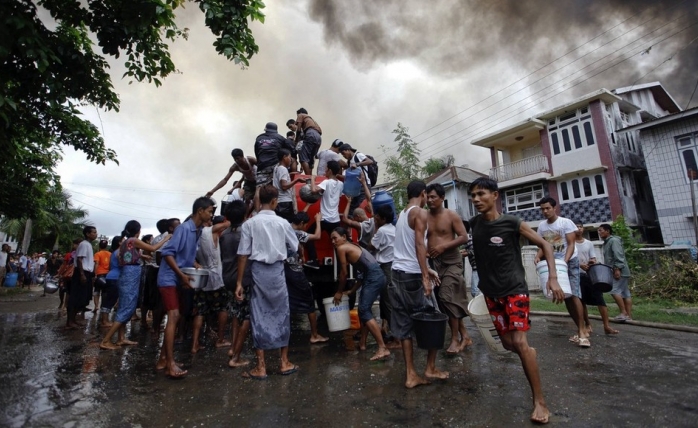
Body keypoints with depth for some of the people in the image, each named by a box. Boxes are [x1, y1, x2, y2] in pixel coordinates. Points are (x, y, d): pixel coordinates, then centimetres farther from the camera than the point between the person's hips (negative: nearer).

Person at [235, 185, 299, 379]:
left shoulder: (249, 223, -5)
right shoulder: (282, 223, -2)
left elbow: (243, 255, -6)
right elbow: (295, 246, 11)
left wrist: (239, 282, 0)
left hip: (257, 270, 0)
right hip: (277, 270, 1)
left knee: (259, 316, 7)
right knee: (281, 314, 12)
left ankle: (261, 367, 14)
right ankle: (285, 362, 23)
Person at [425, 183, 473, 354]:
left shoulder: (451, 215, -4)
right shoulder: (424, 218, 5)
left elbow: (464, 237, -7)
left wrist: (444, 246, -17)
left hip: (451, 262, -4)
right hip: (434, 263, 5)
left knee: (447, 297, -13)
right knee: (442, 299, 9)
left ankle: (455, 338, 3)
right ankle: (464, 335, 24)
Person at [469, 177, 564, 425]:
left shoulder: (512, 223, -14)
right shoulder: (474, 224, -2)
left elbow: (544, 245, -6)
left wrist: (553, 277, -16)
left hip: (515, 289, -4)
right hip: (491, 293, 5)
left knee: (520, 342, -14)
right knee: (508, 343, 13)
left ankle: (539, 402, 2)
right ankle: (529, 354, 47)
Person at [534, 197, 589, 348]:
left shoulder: (566, 222, -10)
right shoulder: (541, 226, 3)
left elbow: (571, 244, -14)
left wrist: (565, 261, -27)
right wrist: (538, 256, -13)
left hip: (570, 262, -5)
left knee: (574, 295, -13)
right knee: (566, 297, 6)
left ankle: (582, 331, -8)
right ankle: (581, 330, 16)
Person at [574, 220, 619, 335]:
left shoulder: (589, 243, 11)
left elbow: (593, 258, 8)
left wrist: (593, 262, -16)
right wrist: (580, 265, -24)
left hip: (590, 274, 3)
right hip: (577, 275, -3)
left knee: (600, 299, -5)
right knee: (582, 301, 3)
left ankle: (607, 326, -2)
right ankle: (587, 324, 15)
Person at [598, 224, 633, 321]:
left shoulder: (614, 240, -9)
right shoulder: (607, 243, 21)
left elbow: (619, 256, -20)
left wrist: (617, 269, -26)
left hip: (620, 271, -10)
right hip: (615, 271, 10)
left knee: (614, 291, -14)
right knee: (625, 293, 7)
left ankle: (624, 313, -10)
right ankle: (629, 315, 7)